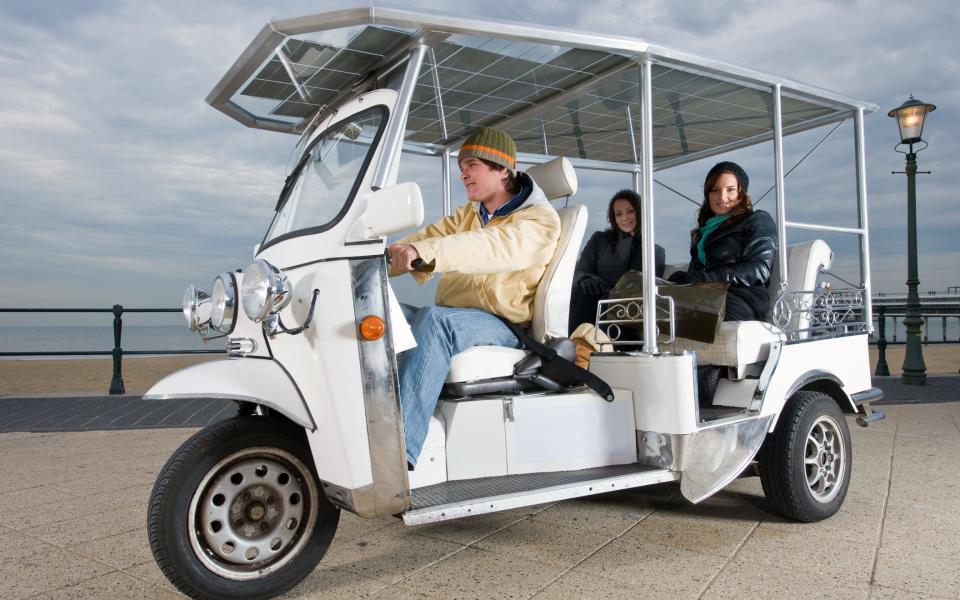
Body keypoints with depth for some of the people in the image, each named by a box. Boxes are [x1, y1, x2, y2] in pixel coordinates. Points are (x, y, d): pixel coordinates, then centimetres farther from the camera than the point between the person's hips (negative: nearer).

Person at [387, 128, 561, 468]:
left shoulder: (539, 219, -6)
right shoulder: (467, 214, 20)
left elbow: (491, 248, -26)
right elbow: (431, 236, 3)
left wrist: (422, 253, -41)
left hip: (503, 326, -7)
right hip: (454, 318, 7)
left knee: (433, 320, -35)